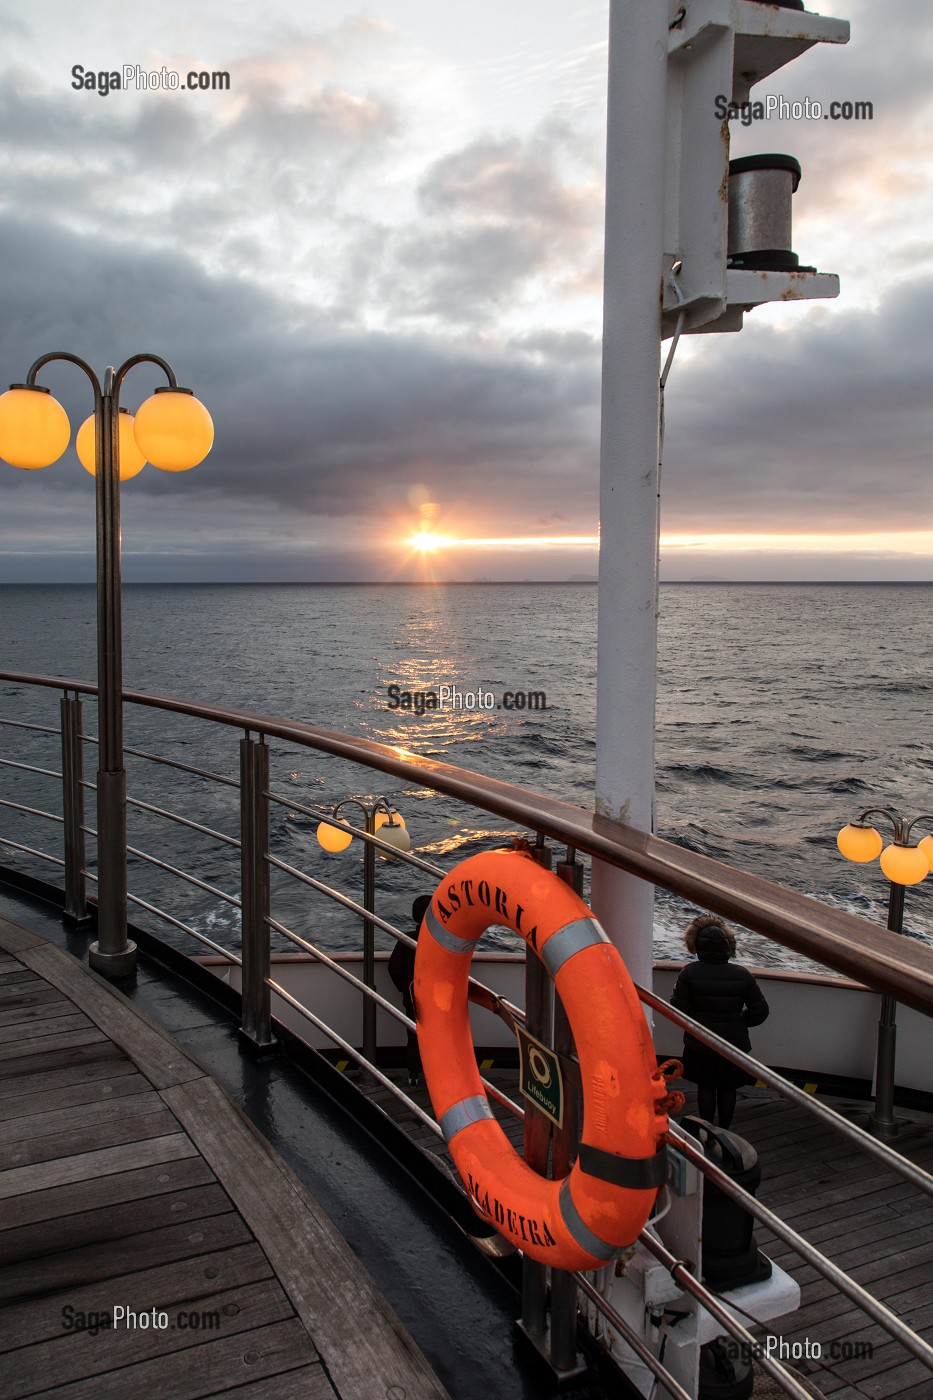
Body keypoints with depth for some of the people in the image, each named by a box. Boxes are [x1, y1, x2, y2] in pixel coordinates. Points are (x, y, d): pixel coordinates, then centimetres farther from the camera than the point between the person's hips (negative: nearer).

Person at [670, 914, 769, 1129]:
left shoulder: (689, 973, -15)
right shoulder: (742, 975, -10)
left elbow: (678, 1009, -13)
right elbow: (760, 1012, -5)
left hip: (700, 1045, -1)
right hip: (733, 1045, 1)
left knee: (705, 1087, 17)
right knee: (727, 1089, 19)